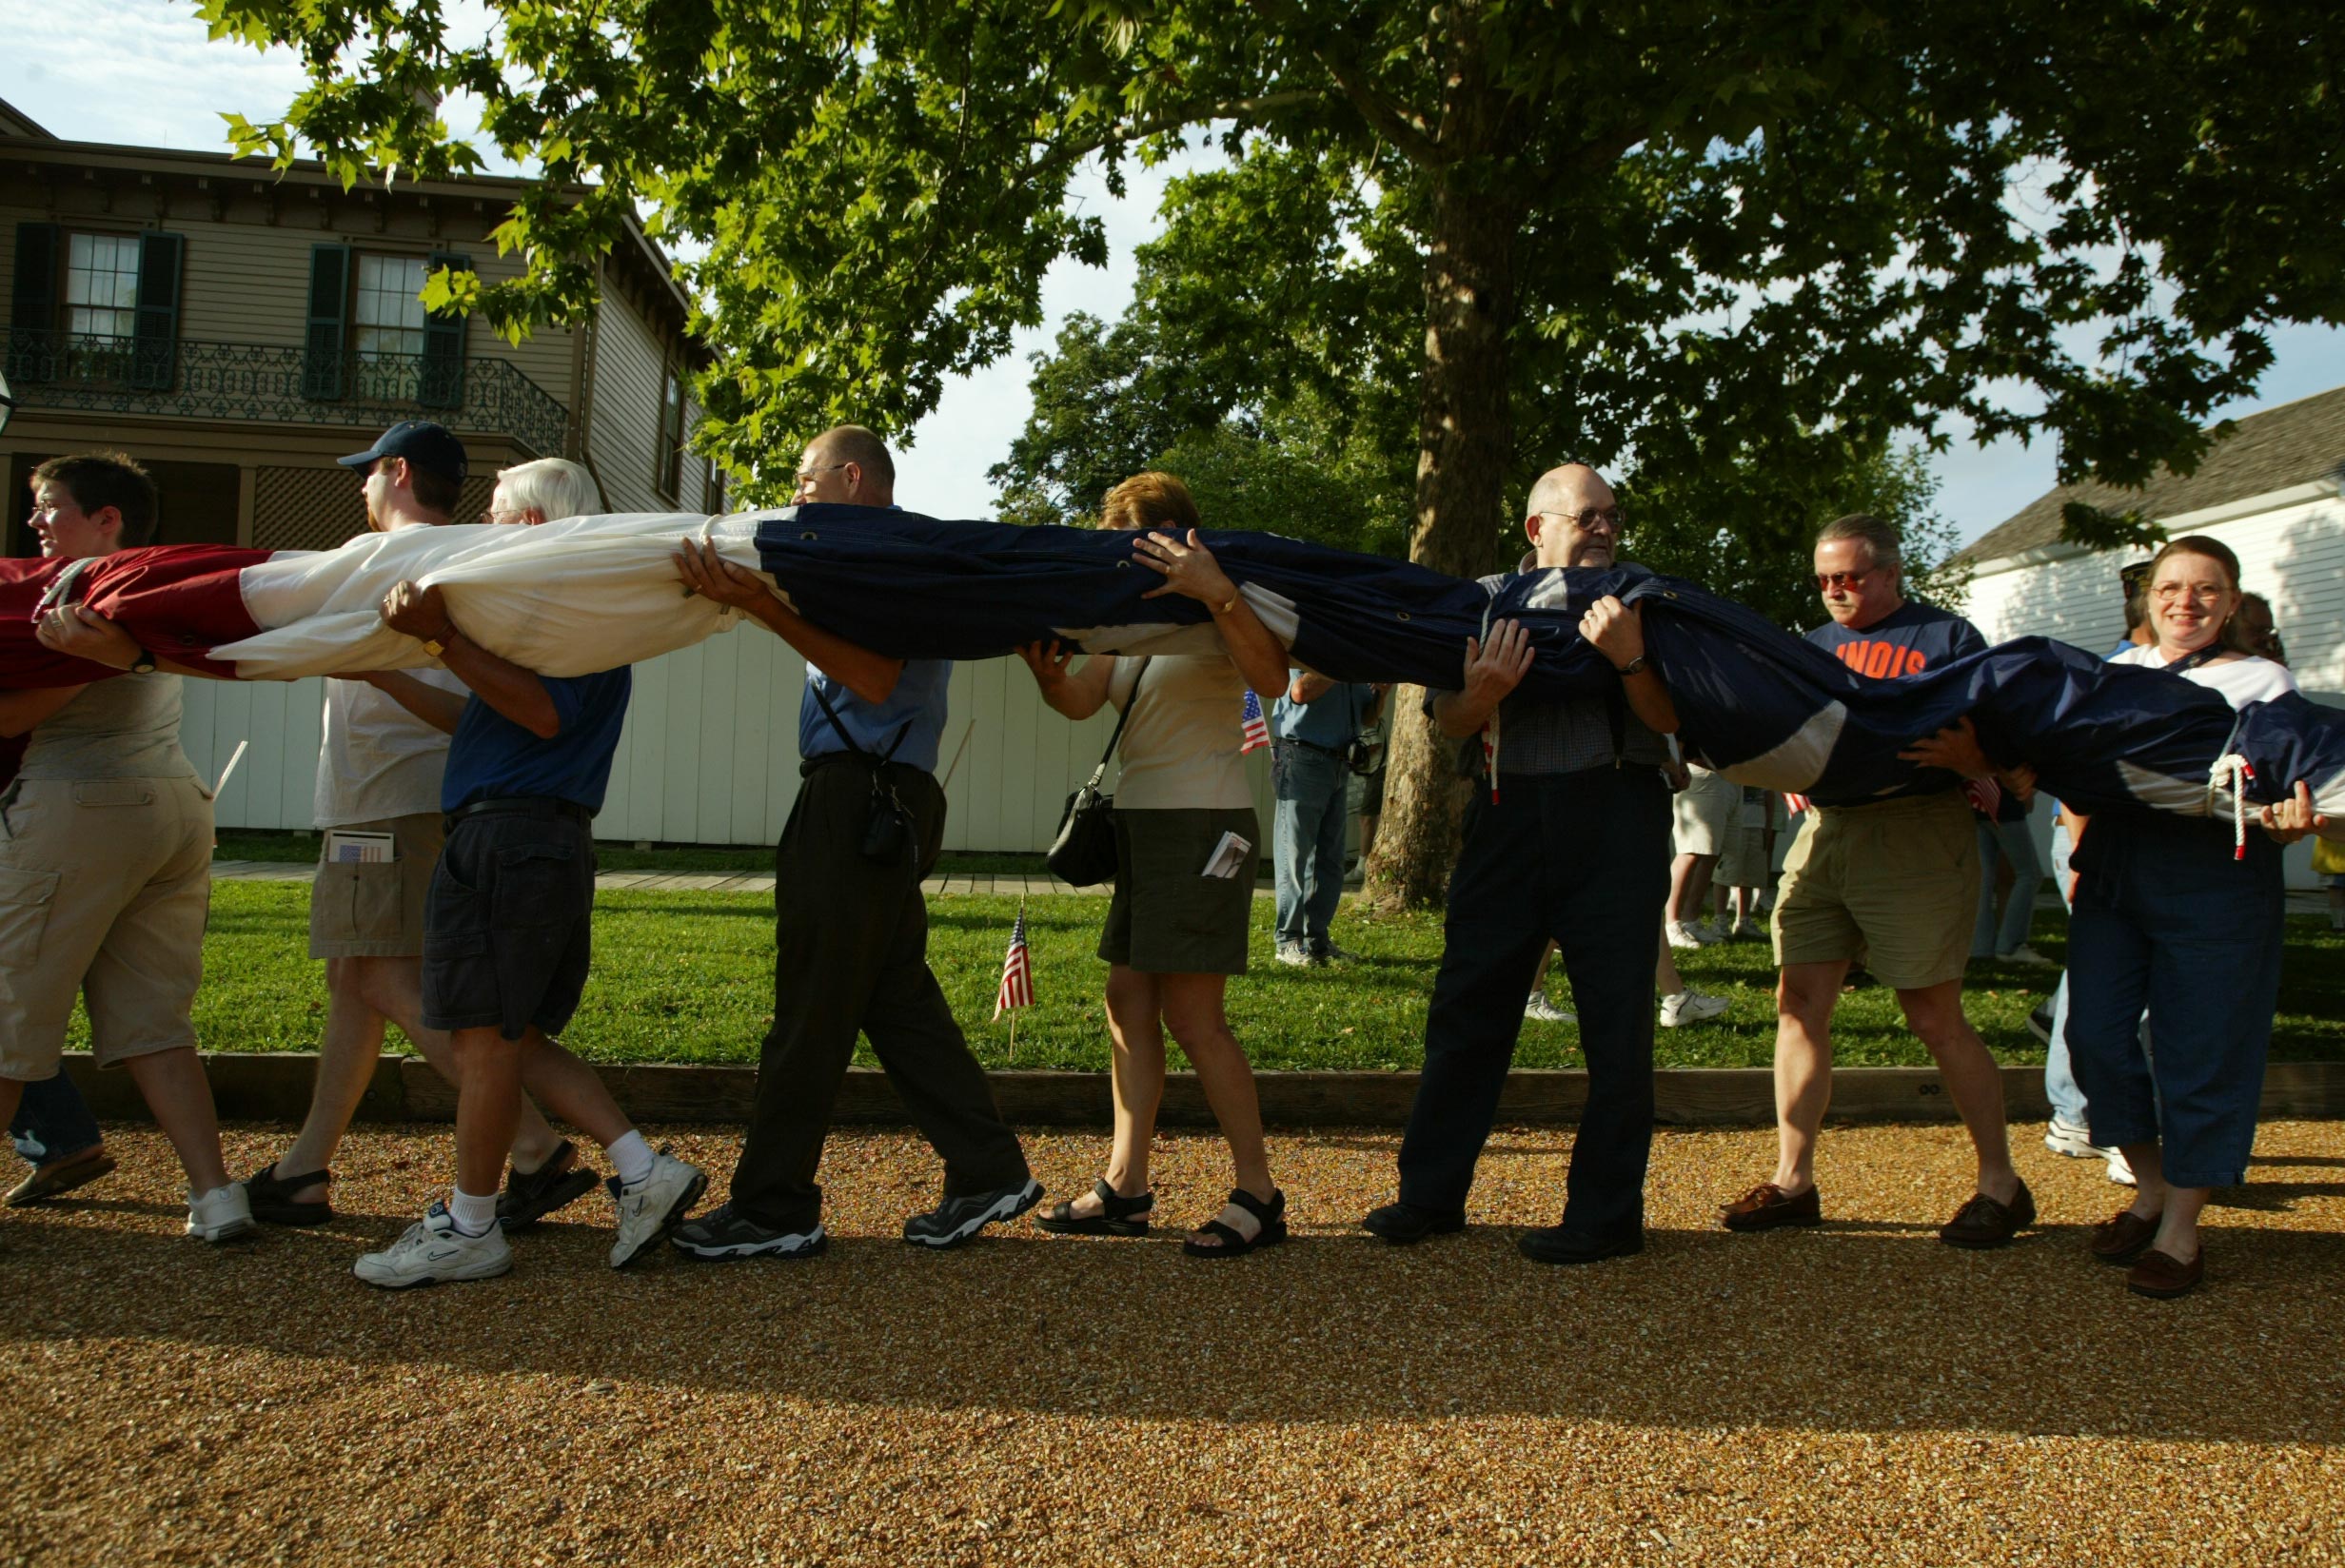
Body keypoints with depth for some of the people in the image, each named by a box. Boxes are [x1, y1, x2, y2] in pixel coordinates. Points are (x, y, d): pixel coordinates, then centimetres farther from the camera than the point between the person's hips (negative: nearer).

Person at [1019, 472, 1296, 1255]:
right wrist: (1047, 670, -19)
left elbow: (1272, 678, -26)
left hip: (1204, 820, -9)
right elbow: (1081, 700, 2)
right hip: (1140, 822, 9)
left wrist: (1218, 593, -35)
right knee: (1129, 1000, 6)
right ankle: (1125, 1188, 11)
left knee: (1190, 1011, -11)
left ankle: (1258, 1194, -2)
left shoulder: (1215, 609, -6)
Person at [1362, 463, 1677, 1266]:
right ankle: (1431, 1194, 16)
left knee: (1615, 1014, 1)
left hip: (1615, 816, -1)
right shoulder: (1487, 599, 11)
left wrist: (1629, 659, -21)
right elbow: (1449, 720, 4)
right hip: (1510, 814, 2)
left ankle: (1607, 1213, 12)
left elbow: (1674, 720, -4)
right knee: (1468, 1002, 4)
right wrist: (1481, 695, -18)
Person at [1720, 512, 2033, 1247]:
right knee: (1798, 1002, 1)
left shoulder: (1948, 636, 3)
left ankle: (2001, 1184, 14)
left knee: (1935, 1016, -2)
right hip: (1825, 831, 5)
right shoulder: (1814, 647, 19)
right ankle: (1793, 1180, 11)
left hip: (1916, 836, -5)